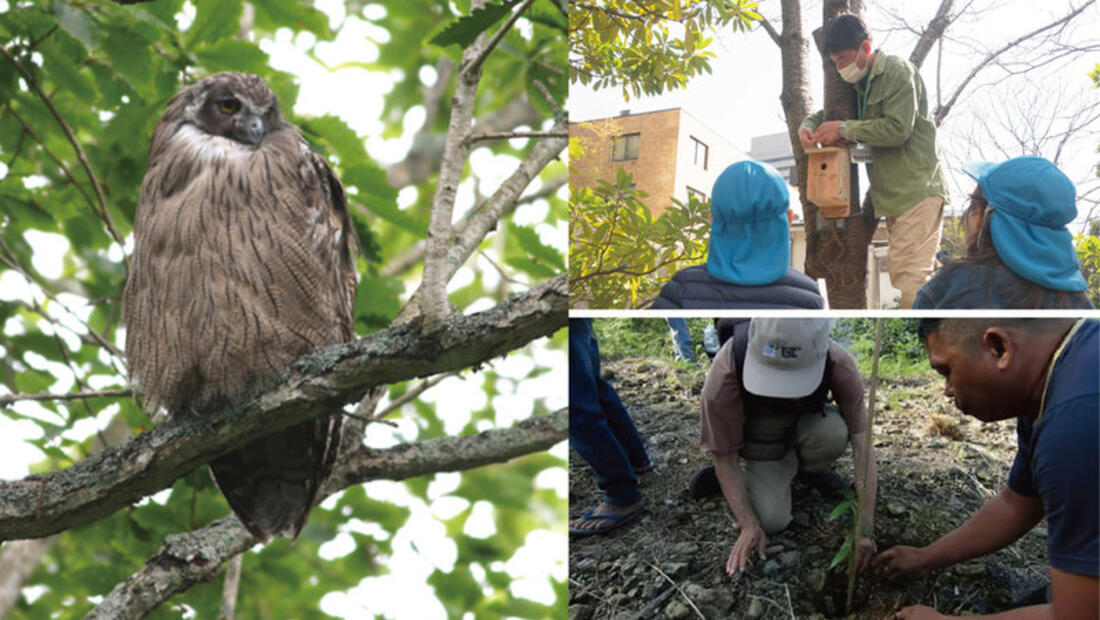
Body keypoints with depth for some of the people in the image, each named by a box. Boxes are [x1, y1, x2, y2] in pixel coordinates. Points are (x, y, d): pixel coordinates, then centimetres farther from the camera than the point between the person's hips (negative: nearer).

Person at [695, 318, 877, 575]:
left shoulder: (840, 365, -35)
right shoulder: (724, 375, -38)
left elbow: (862, 440, -28)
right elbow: (724, 455, -24)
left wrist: (864, 529, -32)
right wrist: (748, 526, -30)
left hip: (804, 426, 2)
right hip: (760, 445, -2)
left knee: (834, 432, -32)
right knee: (771, 520, -23)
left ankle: (808, 470, 1)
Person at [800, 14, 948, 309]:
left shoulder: (897, 70, -9)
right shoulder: (861, 85, 18)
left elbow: (898, 128, -19)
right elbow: (825, 114, 25)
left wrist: (844, 129, -16)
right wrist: (807, 127, 1)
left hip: (917, 188, -10)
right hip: (894, 195, 10)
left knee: (910, 275, -15)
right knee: (900, 274, 10)